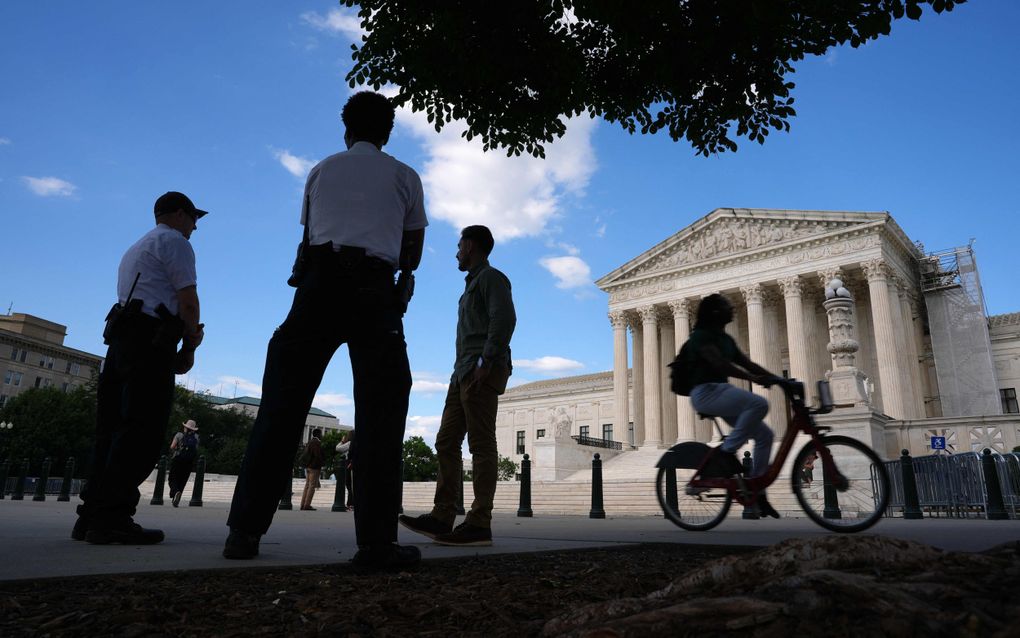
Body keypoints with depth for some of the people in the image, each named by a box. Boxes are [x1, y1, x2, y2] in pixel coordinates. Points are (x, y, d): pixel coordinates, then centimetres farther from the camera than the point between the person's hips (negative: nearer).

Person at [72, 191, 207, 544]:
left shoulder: (136, 247, 31)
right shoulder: (174, 241, 2)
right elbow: (188, 300, -8)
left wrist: (188, 332, 13)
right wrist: (190, 347, 4)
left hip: (121, 338, 10)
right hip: (151, 341, -10)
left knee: (113, 428, 6)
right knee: (142, 430, -13)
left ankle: (92, 515, 6)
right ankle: (111, 518, -17)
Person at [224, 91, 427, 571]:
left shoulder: (322, 170, 23)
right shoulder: (404, 177, 17)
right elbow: (412, 257, 19)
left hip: (320, 280, 2)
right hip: (373, 288, -2)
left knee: (282, 404, 4)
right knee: (379, 412, -4)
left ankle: (244, 530, 4)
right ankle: (376, 542, -10)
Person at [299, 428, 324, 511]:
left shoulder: (310, 442, 16)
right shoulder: (316, 442, -12)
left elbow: (305, 454, 17)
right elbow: (317, 455, -20)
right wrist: (320, 466, -12)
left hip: (308, 466, 9)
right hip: (314, 467, -9)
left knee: (307, 485, 11)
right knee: (312, 486, -7)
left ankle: (303, 504, 11)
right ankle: (307, 505, -10)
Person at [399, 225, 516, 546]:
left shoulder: (491, 277, 1)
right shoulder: (472, 284, 29)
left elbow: (505, 319, -15)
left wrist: (486, 362, -21)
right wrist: (462, 373, 16)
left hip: (483, 372, -9)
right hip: (464, 374, 9)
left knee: (481, 445, -11)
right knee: (446, 442, 3)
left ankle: (479, 524, -10)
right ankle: (442, 517, 2)